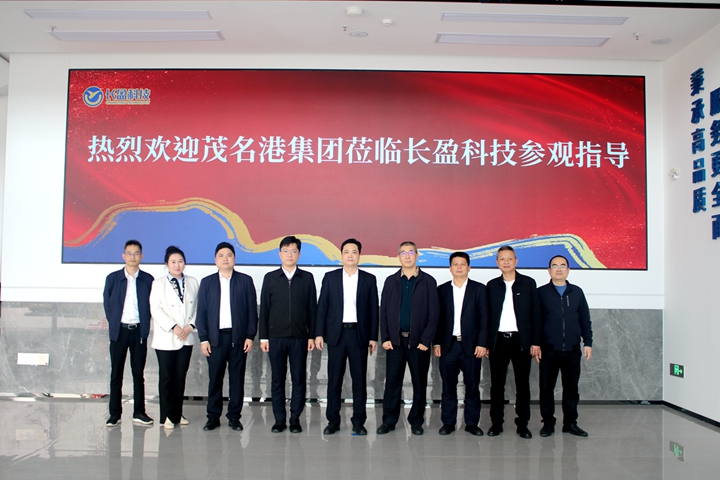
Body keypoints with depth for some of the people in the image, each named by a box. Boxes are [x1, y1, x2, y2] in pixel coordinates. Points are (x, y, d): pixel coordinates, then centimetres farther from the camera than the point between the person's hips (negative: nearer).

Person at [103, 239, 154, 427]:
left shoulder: (148, 279, 2)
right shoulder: (113, 278, 4)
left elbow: (151, 304, 6)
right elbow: (107, 304, 7)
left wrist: (145, 324, 0)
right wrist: (113, 323, 2)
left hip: (139, 331, 0)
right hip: (119, 331, 0)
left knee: (138, 373, 6)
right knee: (116, 374, 5)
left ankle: (139, 412, 14)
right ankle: (115, 414, 14)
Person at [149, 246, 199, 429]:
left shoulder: (192, 282, 9)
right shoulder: (158, 283, 2)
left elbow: (197, 307, 8)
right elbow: (156, 310, -7)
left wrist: (191, 325, -7)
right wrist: (173, 327, -15)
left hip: (187, 338, 2)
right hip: (166, 339, -2)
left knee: (180, 377, 7)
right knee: (166, 377, 2)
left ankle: (177, 414, 18)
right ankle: (167, 416, 11)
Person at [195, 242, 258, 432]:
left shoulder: (245, 281, 4)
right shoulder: (207, 282, 8)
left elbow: (252, 310, 3)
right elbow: (201, 312, 5)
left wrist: (250, 336, -4)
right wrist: (203, 338, -2)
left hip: (239, 337, 0)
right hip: (215, 337, 1)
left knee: (237, 378, 4)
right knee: (215, 378, 4)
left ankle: (234, 417, 14)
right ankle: (213, 417, 15)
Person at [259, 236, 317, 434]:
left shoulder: (307, 278, 4)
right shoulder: (270, 278, 5)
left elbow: (312, 308, 4)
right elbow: (264, 309, 5)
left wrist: (312, 335, -1)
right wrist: (263, 337, 0)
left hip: (299, 337, 0)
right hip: (276, 337, 0)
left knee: (299, 379, 4)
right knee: (278, 379, 6)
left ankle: (295, 418, 16)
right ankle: (279, 419, 17)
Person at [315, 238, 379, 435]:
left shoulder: (369, 279, 5)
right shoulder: (330, 277, 4)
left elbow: (373, 310, 4)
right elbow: (322, 307, 3)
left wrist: (373, 337, 0)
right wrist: (319, 334, -4)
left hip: (359, 334, 0)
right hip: (336, 333, 0)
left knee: (359, 379, 4)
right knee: (334, 379, 5)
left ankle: (358, 421, 14)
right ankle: (333, 420, 15)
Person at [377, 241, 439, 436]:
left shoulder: (428, 281, 1)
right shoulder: (391, 281, 8)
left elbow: (434, 313, -3)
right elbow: (383, 311, 6)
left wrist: (426, 340, -10)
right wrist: (385, 338, -3)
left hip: (419, 341, -1)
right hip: (395, 339, 1)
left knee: (419, 382, 6)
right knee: (392, 381, 5)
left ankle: (416, 421, 19)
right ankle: (389, 420, 15)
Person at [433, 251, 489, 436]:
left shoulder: (479, 289, 4)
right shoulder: (442, 289, 8)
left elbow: (484, 318, 0)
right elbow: (437, 318, 7)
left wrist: (482, 343, -7)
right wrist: (436, 343, 1)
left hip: (471, 345, -1)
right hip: (448, 345, 1)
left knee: (472, 386, 5)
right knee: (448, 386, 6)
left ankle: (472, 423, 16)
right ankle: (448, 422, 16)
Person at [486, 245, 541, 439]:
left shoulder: (528, 283, 3)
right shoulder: (492, 285, 7)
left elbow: (535, 313, 2)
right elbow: (487, 315, 7)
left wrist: (536, 342, -4)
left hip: (522, 341, -1)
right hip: (498, 341, 1)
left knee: (522, 384, 6)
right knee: (496, 384, 5)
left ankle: (522, 424, 16)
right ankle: (496, 422, 16)